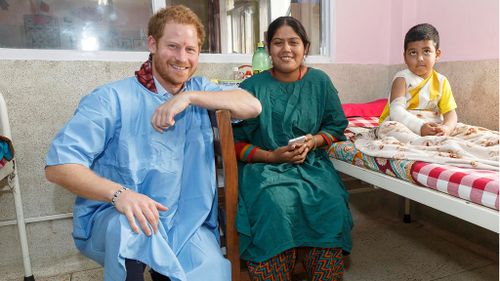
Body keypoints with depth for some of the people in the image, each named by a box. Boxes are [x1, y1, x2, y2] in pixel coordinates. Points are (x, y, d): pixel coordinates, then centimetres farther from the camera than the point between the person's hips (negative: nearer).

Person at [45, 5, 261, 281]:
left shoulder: (199, 90, 6)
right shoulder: (113, 98, -9)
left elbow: (252, 106, -8)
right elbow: (58, 165, -13)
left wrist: (190, 98, -18)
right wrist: (118, 193, -30)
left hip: (183, 220, 3)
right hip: (111, 216, -2)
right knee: (131, 227, -34)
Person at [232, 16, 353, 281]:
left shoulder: (319, 81, 7)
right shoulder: (252, 86, -1)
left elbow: (336, 127, 14)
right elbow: (236, 142, 0)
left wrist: (313, 141, -6)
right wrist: (272, 156, -13)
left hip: (312, 164, 3)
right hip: (264, 166, -2)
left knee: (331, 206, -25)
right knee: (275, 206, -31)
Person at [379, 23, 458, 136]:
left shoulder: (441, 82, 4)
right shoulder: (402, 79, -10)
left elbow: (450, 112, -3)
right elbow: (396, 111, -24)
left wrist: (447, 127, -28)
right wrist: (419, 127, -38)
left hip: (432, 124, 4)